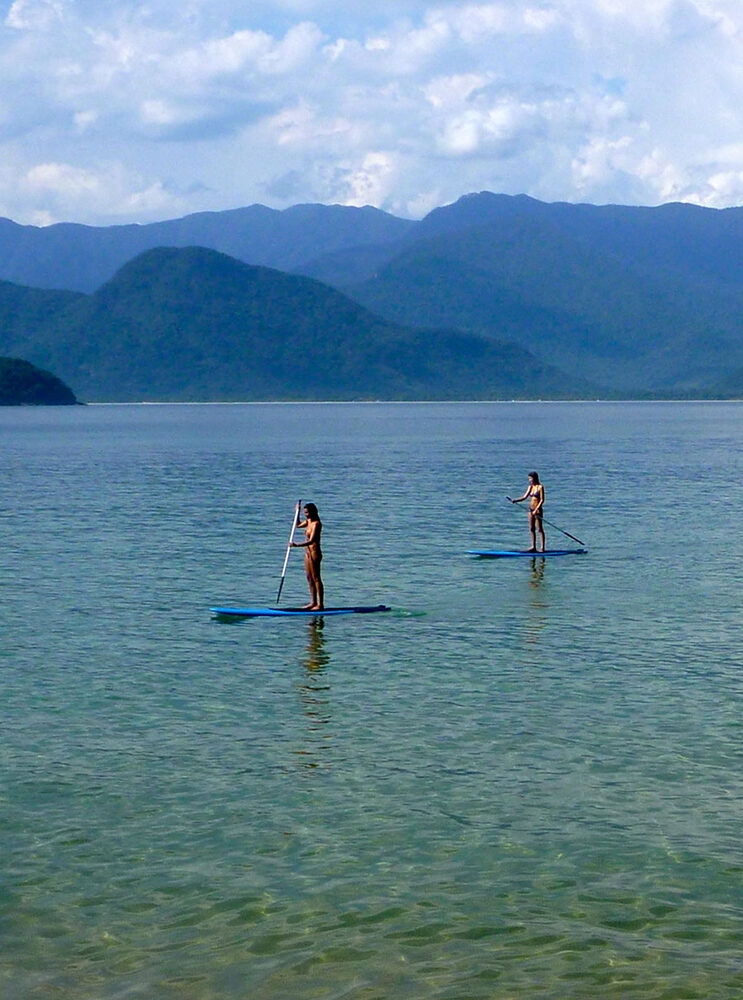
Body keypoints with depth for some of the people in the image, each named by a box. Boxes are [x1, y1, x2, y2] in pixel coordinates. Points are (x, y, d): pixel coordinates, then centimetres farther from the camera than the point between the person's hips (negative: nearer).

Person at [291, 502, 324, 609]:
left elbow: (311, 541, -26)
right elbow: (298, 525, 29)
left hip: (314, 553, -10)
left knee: (316, 578, -6)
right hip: (308, 552, 10)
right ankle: (313, 602, 19)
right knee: (310, 578, 12)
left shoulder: (316, 524, -17)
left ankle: (320, 604, -4)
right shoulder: (308, 521, 10)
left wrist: (297, 545, -33)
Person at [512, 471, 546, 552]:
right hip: (531, 509, 8)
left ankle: (542, 547, -6)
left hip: (538, 510, -7)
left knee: (540, 529, -6)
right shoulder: (530, 487, 10)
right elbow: (525, 497, 5)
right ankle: (533, 546, 15)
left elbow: (542, 500, -14)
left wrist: (536, 510, -20)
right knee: (532, 529, 9)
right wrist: (515, 500, -9)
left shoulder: (540, 487, -11)